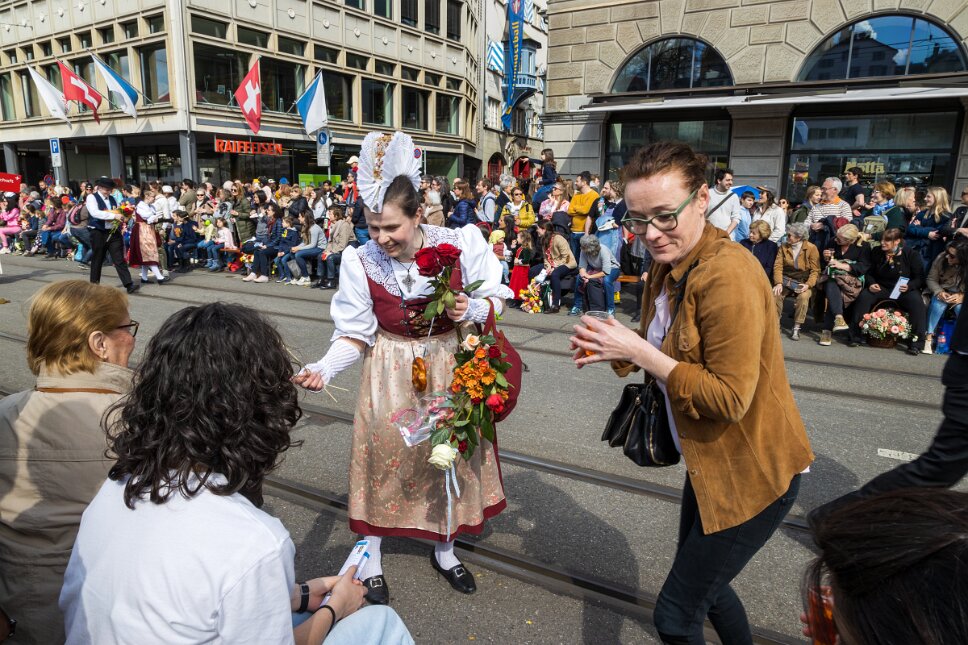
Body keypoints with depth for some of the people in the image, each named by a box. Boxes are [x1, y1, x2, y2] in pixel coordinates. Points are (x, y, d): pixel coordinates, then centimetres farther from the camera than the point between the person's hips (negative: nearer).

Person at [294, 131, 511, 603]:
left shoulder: (462, 243, -15)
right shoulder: (360, 261, -16)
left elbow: (496, 297, -3)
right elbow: (355, 333, -12)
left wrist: (474, 309, -24)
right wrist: (324, 368, -29)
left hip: (450, 369, 2)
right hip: (389, 375, -1)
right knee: (383, 458, 7)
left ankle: (444, 551, 41)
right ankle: (372, 559, 33)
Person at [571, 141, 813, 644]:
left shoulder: (727, 275, -27)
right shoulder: (669, 266, 1)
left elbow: (730, 399, -27)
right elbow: (663, 355, 9)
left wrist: (638, 351, -27)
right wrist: (610, 347, -10)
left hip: (751, 473, -9)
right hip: (708, 460, 9)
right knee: (702, 584, 27)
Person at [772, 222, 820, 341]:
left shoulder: (811, 248, -5)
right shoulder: (783, 246, 5)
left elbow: (815, 271, -6)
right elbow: (778, 266, -3)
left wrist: (808, 285, -22)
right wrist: (778, 283, -18)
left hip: (804, 281, -2)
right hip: (786, 280, 3)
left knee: (803, 296, -33)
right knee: (775, 294, -28)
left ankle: (796, 328, -22)